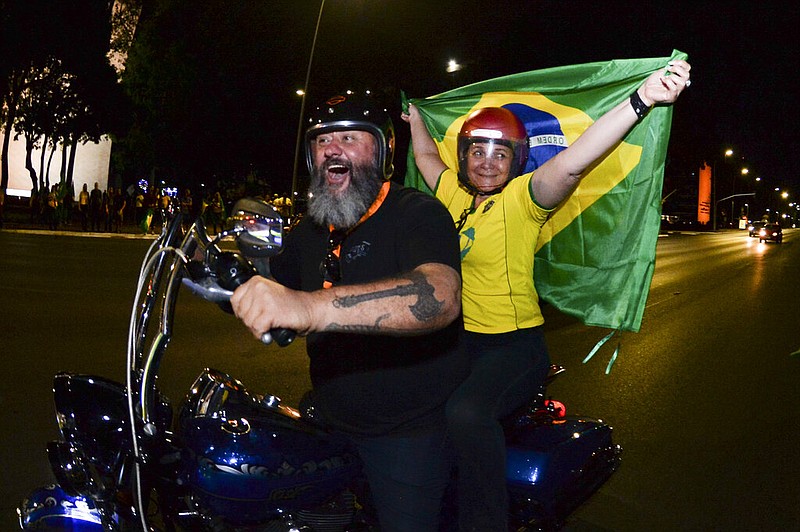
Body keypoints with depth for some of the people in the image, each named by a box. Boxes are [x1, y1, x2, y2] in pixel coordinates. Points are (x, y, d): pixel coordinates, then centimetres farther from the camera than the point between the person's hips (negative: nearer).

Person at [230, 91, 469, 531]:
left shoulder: (418, 213, -17)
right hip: (328, 420, 7)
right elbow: (265, 291, 21)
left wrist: (312, 307, -53)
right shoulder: (311, 231, 10)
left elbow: (440, 296, -39)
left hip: (409, 428, -7)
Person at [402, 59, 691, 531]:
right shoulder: (454, 191, 7)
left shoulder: (522, 197, -12)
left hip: (514, 345, -8)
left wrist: (641, 100, -42)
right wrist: (416, 119, 44)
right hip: (458, 337, 8)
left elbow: (572, 163, -30)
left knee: (467, 412, -32)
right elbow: (426, 156, 29)